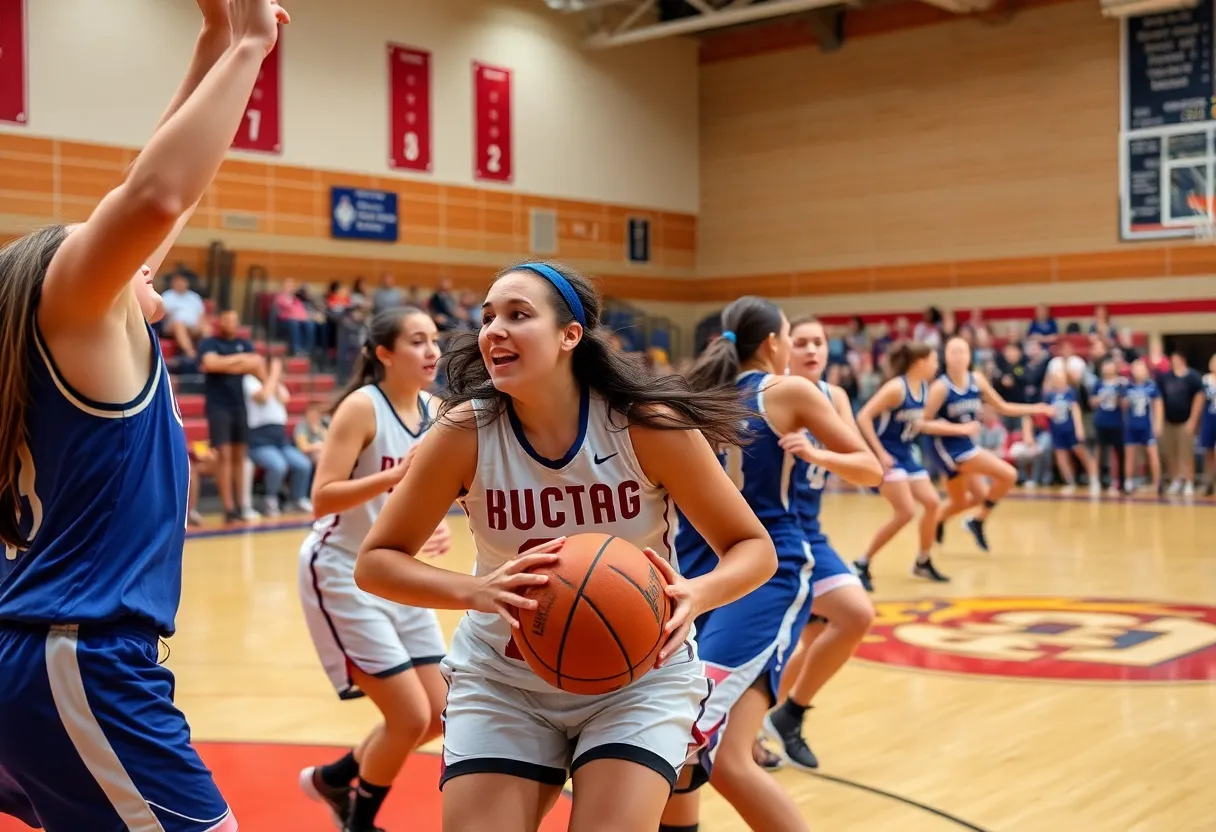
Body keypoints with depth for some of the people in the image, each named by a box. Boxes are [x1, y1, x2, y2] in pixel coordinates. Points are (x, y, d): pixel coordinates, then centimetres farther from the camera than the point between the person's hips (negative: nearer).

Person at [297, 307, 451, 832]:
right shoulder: (362, 406, -18)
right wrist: (395, 476, -35)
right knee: (411, 716, -9)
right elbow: (322, 499, -24)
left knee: (437, 716, 10)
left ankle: (333, 778, 33)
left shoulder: (432, 411, 4)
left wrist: (439, 528, -4)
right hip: (343, 575, -8)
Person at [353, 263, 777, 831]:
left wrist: (697, 594, -31)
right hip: (502, 678, 2)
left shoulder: (647, 425, -18)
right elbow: (374, 562, -9)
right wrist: (476, 590, -27)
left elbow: (754, 548, -9)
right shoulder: (464, 433, -15)